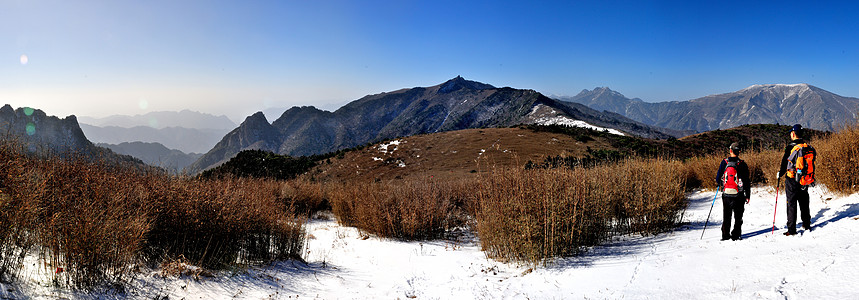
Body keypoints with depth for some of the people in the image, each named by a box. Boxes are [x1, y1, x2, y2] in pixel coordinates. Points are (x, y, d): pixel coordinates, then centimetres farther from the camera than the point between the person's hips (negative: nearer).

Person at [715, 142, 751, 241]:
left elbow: (718, 179, -2)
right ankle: (736, 235, 4)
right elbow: (746, 181, -1)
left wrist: (721, 184, 21)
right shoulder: (742, 164, -5)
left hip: (726, 194, 1)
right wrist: (748, 195, 7)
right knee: (738, 216, 9)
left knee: (727, 216, 12)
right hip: (739, 195, -1)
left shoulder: (724, 162, -5)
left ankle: (725, 234, 9)